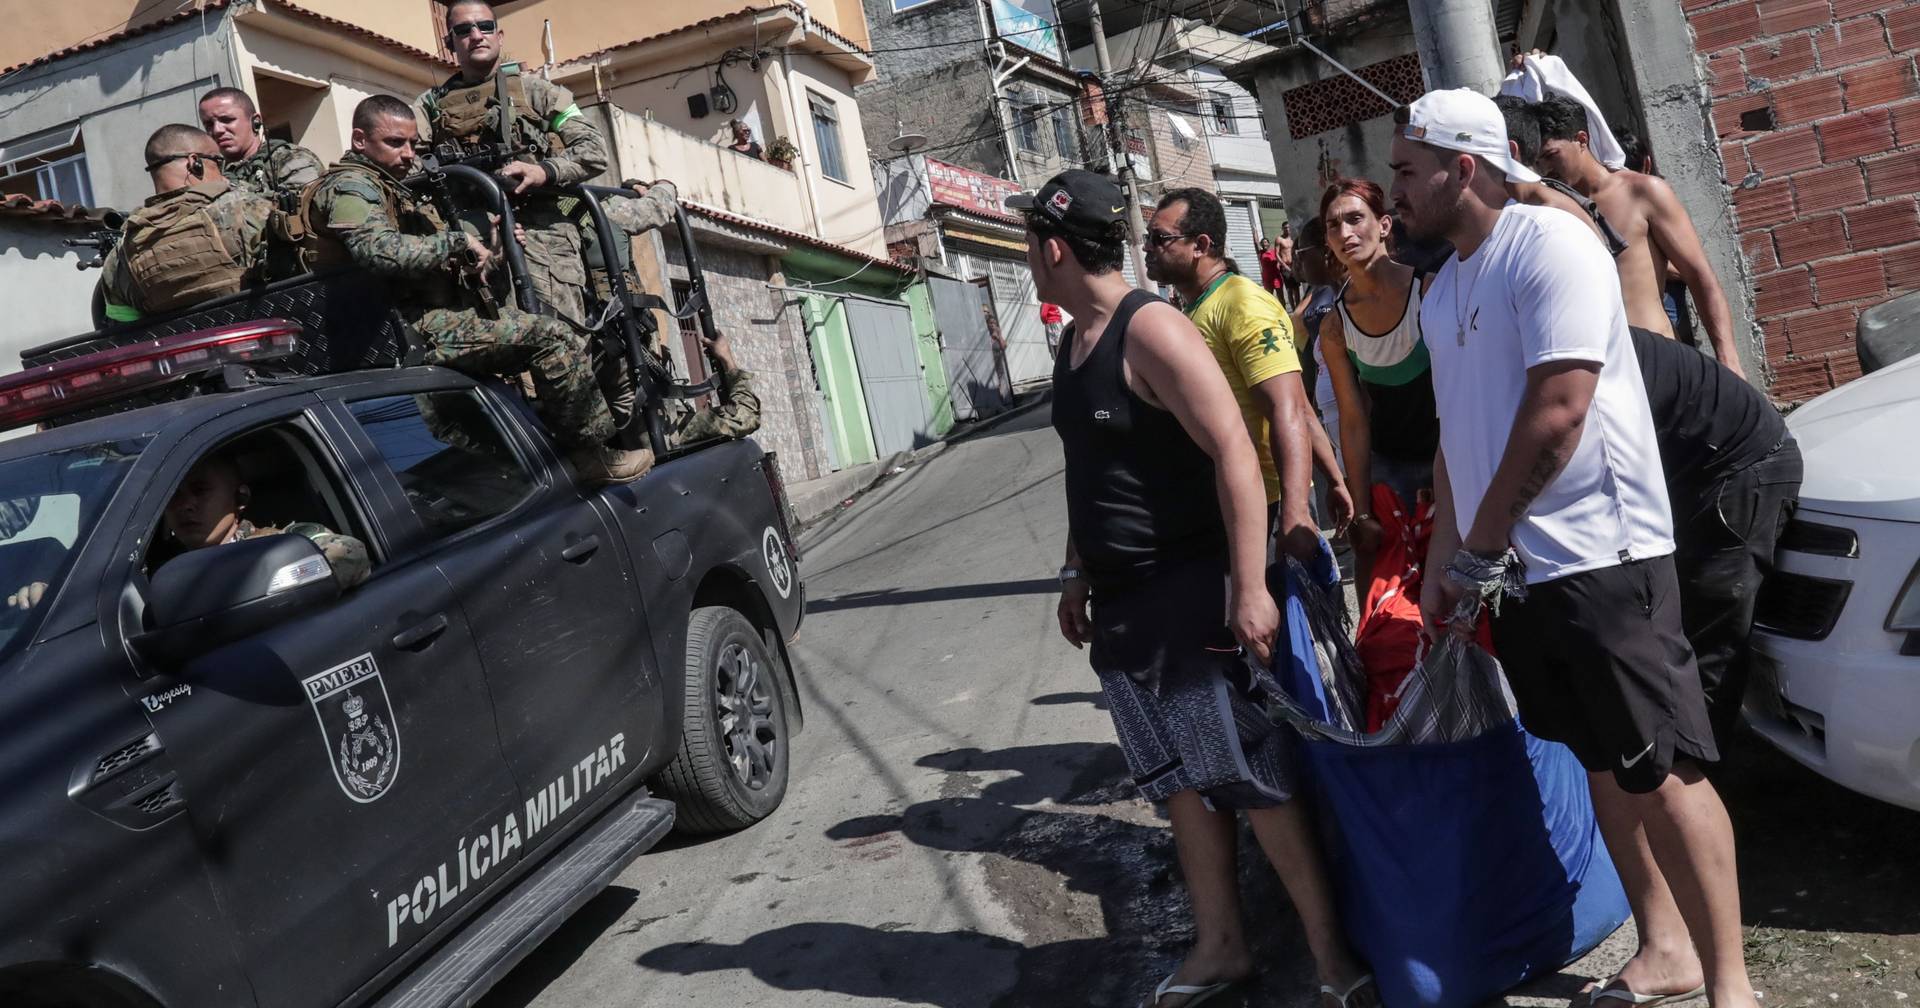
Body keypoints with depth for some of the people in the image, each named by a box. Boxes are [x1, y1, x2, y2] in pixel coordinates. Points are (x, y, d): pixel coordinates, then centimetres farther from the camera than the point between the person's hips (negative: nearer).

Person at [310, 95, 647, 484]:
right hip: (417, 327, -11)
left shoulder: (390, 189, 29)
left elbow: (426, 257, 28)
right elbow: (381, 251, -25)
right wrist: (458, 241, -15)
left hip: (427, 317, 11)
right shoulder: (349, 185, -5)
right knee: (555, 338, -20)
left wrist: (482, 245, 8)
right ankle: (591, 454, -13)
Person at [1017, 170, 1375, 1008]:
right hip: (1122, 603, 9)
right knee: (1181, 782, 14)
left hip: (1192, 592, -9)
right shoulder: (1074, 342, 12)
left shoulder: (1150, 330, -16)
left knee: (1253, 779, -3)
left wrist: (1249, 588, -25)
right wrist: (1077, 575, 23)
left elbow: (1234, 454, -21)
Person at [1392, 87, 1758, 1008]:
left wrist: (1480, 544, -13)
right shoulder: (1444, 286, 14)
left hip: (1601, 558, -8)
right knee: (1605, 768, 16)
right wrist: (1442, 567, 16)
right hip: (1516, 573, 8)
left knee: (1664, 774, -4)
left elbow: (1557, 413, -20)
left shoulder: (1547, 242, -12)